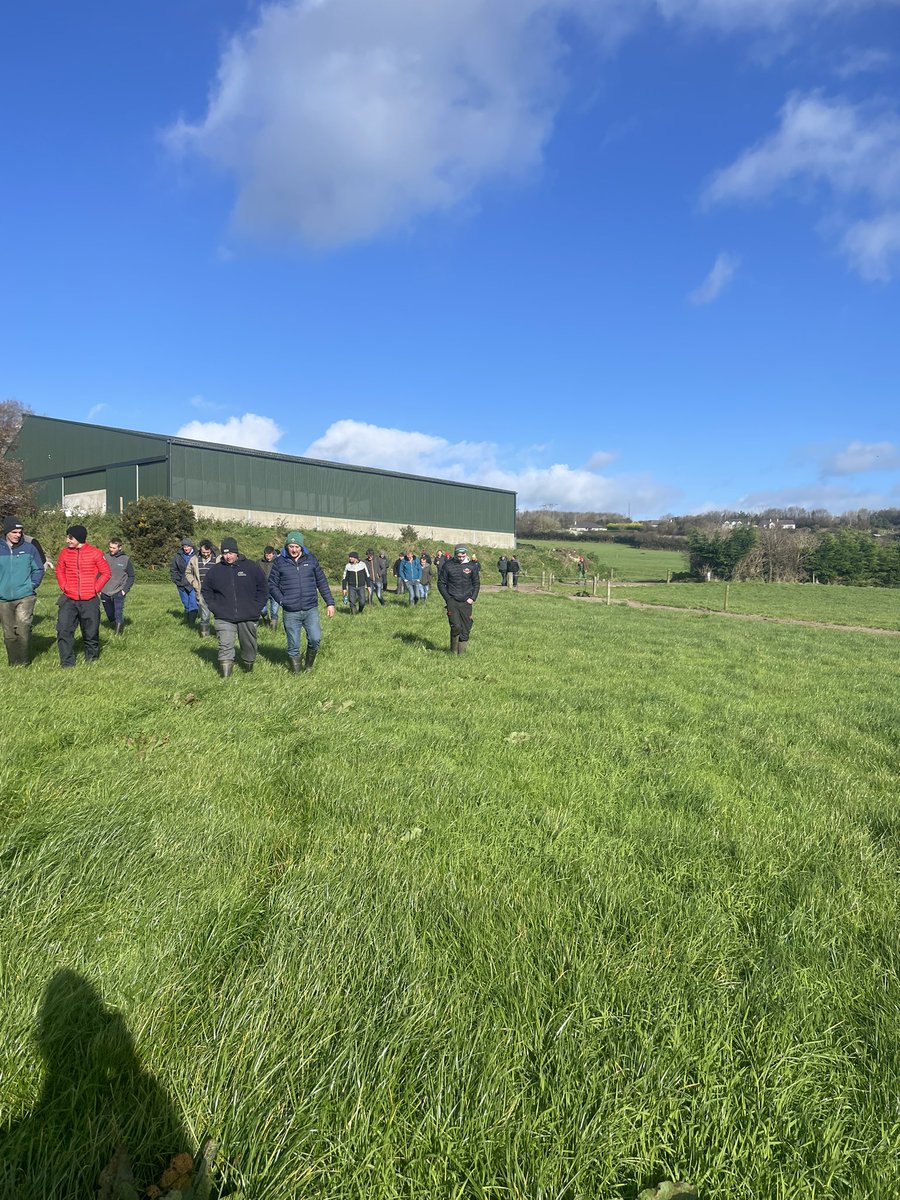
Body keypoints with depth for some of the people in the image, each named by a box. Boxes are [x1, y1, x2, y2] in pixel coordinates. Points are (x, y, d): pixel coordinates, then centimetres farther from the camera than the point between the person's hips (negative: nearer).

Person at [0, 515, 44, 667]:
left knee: (23, 629, -15)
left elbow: (38, 569, 9)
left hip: (25, 597, -2)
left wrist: (33, 584, -3)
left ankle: (24, 661, -1)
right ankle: (13, 663, 22)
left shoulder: (29, 548, 0)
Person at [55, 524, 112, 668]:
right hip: (69, 600, 2)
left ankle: (92, 659, 27)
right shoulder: (64, 552, 3)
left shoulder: (94, 553, -5)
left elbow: (106, 572, 2)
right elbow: (59, 571, 17)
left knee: (91, 632, 8)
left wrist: (96, 589, -4)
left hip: (90, 600, -2)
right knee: (64, 630, -7)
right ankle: (67, 662, 1)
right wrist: (64, 587, 4)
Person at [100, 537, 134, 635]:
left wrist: (125, 589, -7)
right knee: (110, 616, 13)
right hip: (105, 593, 3)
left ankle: (120, 634, -3)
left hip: (118, 593, -3)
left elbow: (131, 576, 2)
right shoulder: (105, 557, 2)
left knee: (118, 615, -11)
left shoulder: (126, 559, -3)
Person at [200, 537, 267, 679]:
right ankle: (226, 677, -7)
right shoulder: (214, 571, 3)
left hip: (248, 618, 0)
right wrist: (214, 608, 3)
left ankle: (249, 669, 36)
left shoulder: (252, 568, -1)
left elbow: (262, 588, 6)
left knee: (249, 645, 14)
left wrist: (257, 608, -1)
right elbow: (206, 591, 14)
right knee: (225, 647, -10)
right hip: (224, 618, 0)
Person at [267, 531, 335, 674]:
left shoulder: (311, 559, 6)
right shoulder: (280, 562, 1)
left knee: (315, 639, -11)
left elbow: (322, 582, 10)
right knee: (293, 646, 5)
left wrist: (330, 603, 6)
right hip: (290, 613, -1)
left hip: (311, 610, 1)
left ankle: (308, 664, 16)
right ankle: (296, 671, 23)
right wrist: (282, 600, -8)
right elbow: (272, 585, 6)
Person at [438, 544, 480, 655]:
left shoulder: (472, 566, 5)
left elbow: (476, 583, 12)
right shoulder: (448, 565, 0)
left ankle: (462, 652, 14)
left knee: (466, 629, 3)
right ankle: (453, 652, 3)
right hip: (452, 601, -2)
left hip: (466, 602, 2)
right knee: (456, 626, -14)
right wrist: (448, 598, -4)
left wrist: (473, 598, 0)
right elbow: (441, 583, 5)